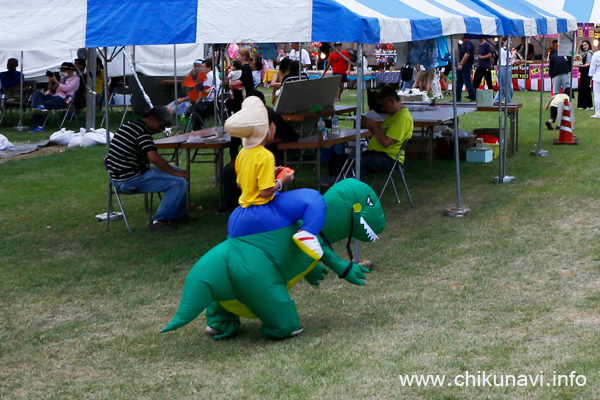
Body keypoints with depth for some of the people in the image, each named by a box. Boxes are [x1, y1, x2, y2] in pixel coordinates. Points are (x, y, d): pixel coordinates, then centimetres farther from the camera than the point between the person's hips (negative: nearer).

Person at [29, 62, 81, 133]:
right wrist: (50, 81, 14)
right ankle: (40, 106, -44)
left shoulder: (75, 78, 10)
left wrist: (56, 81, -3)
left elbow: (66, 88, -9)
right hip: (54, 96, 8)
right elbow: (51, 90, 30)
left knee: (45, 104, -35)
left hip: (62, 99, -8)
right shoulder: (62, 78, 33)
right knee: (37, 93, -16)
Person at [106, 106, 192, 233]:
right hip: (130, 180, -11)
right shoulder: (142, 131, -17)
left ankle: (179, 214, 28)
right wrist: (175, 173, -16)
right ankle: (159, 221, -13)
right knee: (179, 182, -14)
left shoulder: (130, 125, 15)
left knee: (177, 171, 19)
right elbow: (154, 158, -26)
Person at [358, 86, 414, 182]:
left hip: (389, 158, -10)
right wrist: (370, 126, 9)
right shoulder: (393, 115, 21)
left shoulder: (403, 117, -13)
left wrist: (373, 126, -8)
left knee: (358, 164, -30)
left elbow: (386, 142, -19)